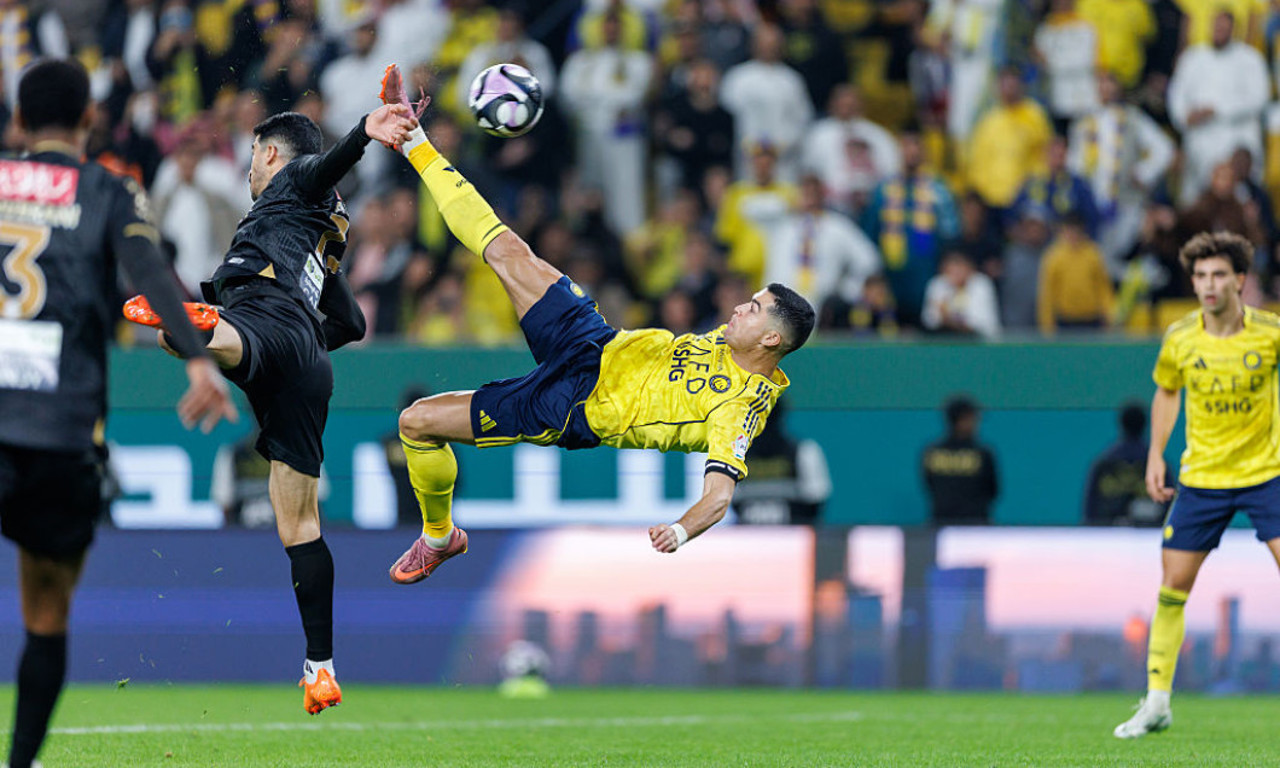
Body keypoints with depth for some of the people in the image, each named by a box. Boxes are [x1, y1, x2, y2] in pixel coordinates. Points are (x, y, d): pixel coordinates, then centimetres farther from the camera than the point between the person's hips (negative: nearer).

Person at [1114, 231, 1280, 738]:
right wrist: (1156, 454, 5)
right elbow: (1166, 391, 13)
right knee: (1173, 584, 0)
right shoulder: (1180, 339, -6)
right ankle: (1157, 702, 10)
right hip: (1201, 478, 2)